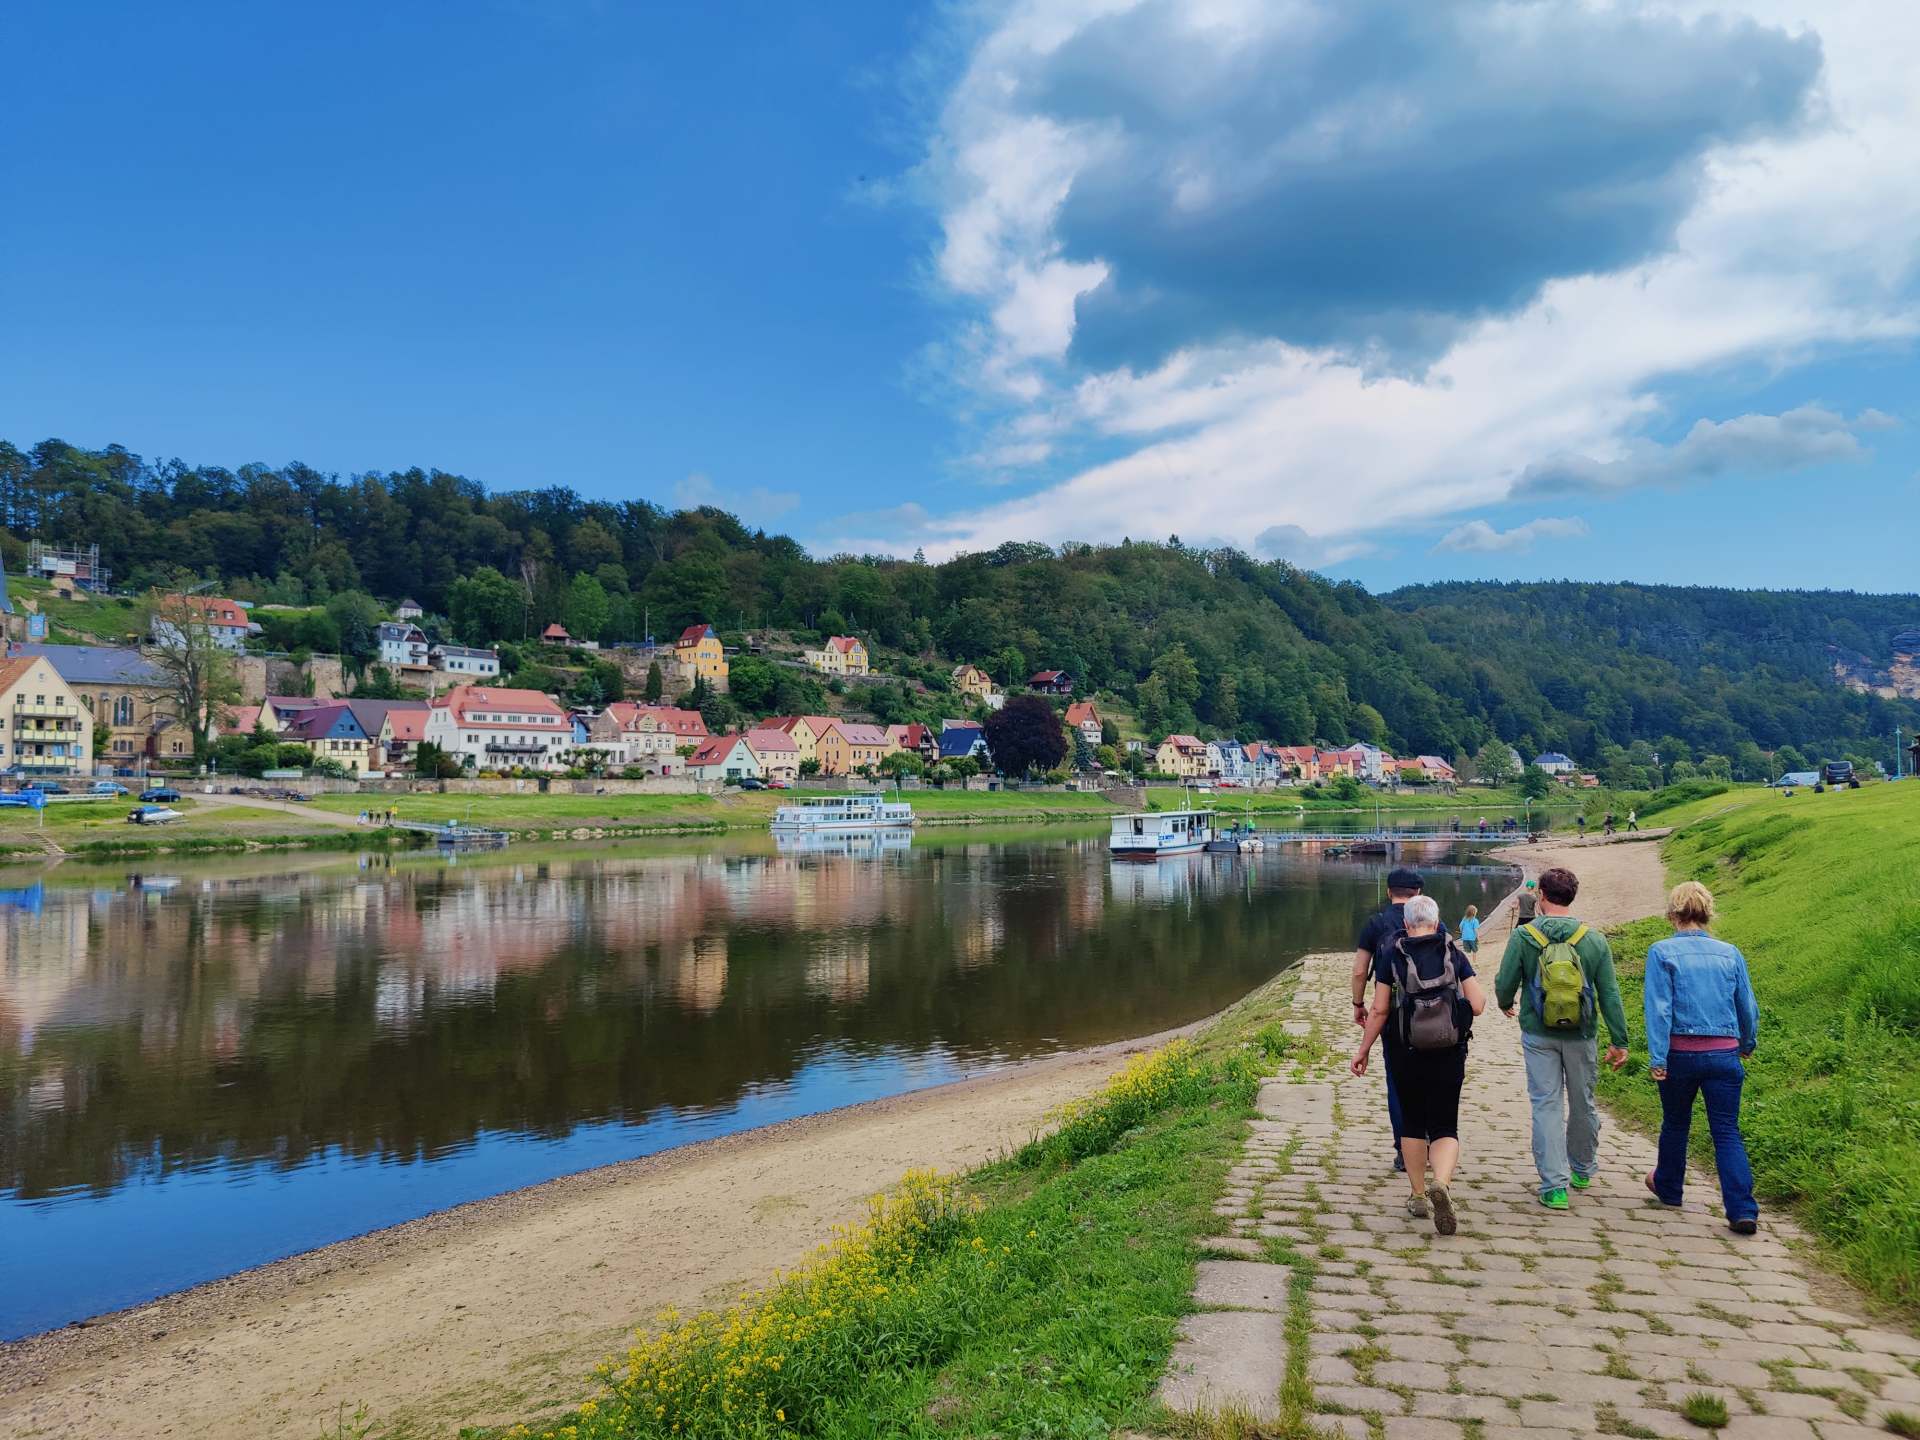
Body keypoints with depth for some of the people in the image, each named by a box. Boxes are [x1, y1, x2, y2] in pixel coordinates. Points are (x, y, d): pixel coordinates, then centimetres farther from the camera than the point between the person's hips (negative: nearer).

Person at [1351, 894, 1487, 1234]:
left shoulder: (1392, 956, -4)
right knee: (1445, 1127, 5)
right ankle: (1441, 1184, -21)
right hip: (1448, 1055, 0)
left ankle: (1418, 1196, 23)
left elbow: (1379, 1010, -7)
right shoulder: (1454, 954, -2)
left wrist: (1363, 1049, 3)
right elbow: (1478, 1005, -5)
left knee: (1412, 1124, 16)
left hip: (1404, 1055, 0)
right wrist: (1470, 975, 15)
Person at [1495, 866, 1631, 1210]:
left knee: (1547, 1105, 2)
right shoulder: (1594, 939, -4)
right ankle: (1582, 1170, 36)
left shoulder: (1523, 936, -9)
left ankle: (1554, 1186, -1)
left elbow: (1505, 983, -4)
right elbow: (1610, 994, -2)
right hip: (1581, 1035, 2)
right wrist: (1619, 1040, 5)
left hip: (1538, 1034, -2)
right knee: (1583, 1103, 18)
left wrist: (1505, 1005, 19)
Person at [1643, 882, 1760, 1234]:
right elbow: (1748, 1007, 10)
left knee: (1675, 1124, 17)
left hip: (1680, 1054, -2)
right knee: (1727, 1132, 4)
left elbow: (1659, 1008, -12)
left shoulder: (1662, 952, -6)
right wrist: (1747, 1045, 27)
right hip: (1724, 1055, 2)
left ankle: (1668, 1188, 36)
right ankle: (1742, 1211, -5)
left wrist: (1657, 1058, -12)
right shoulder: (1730, 953, 3)